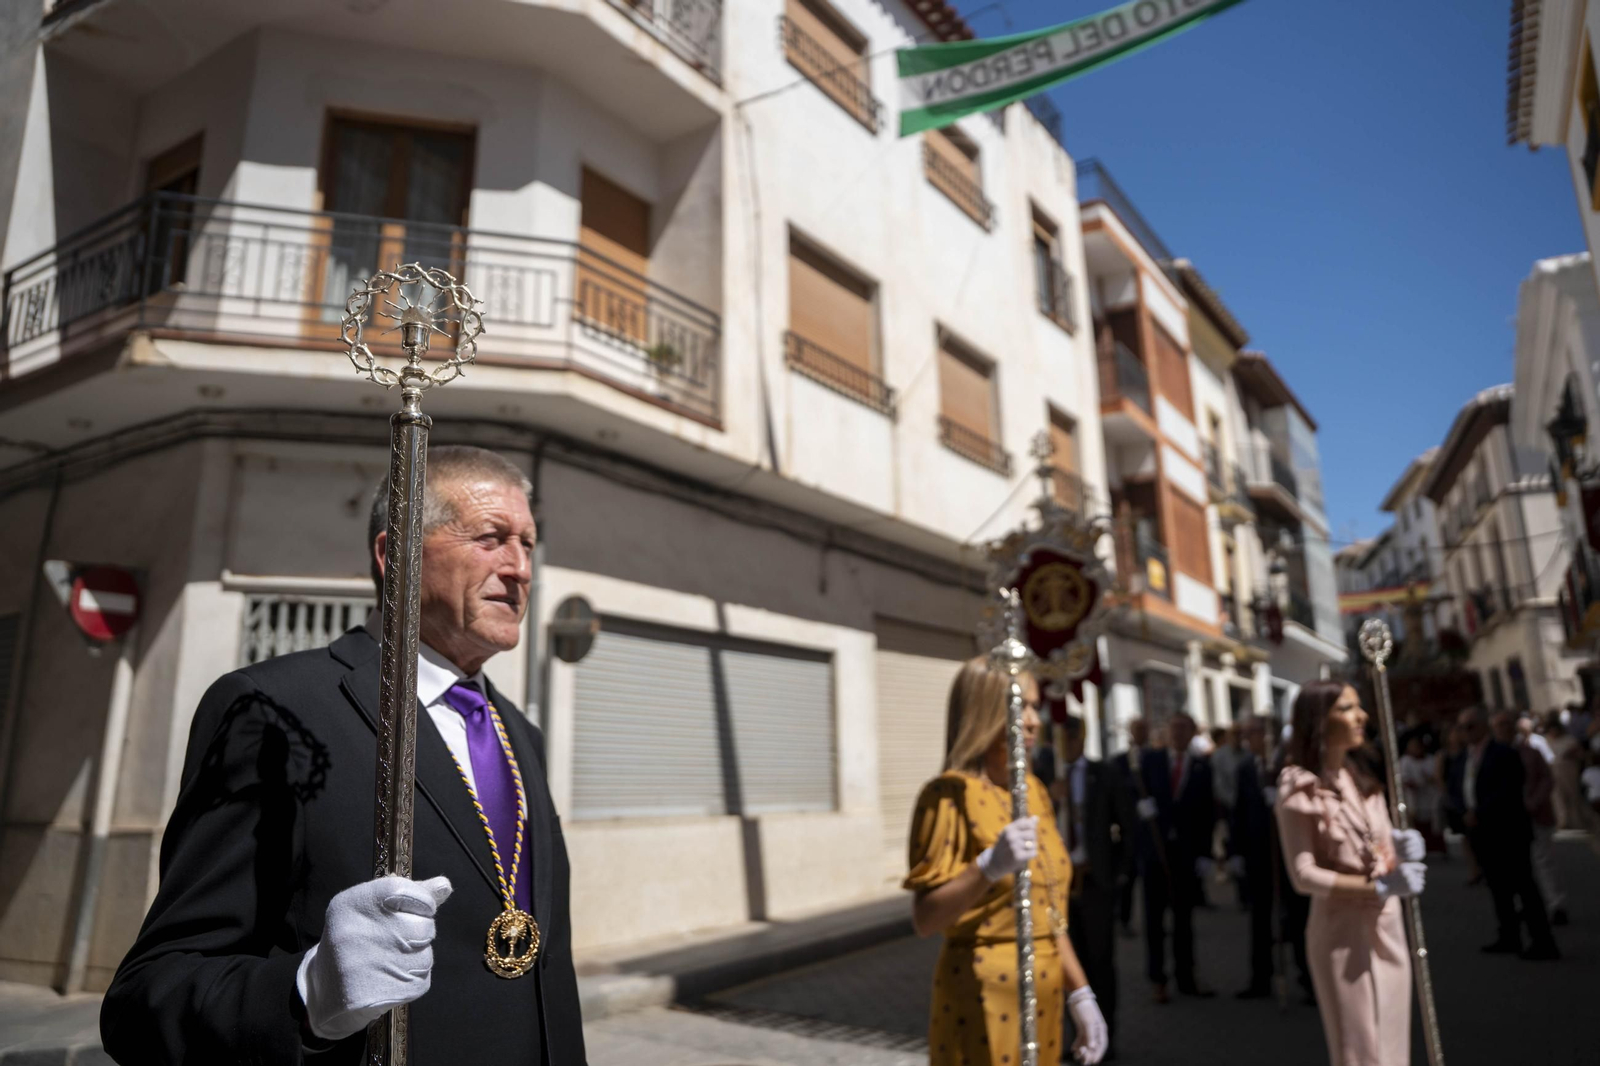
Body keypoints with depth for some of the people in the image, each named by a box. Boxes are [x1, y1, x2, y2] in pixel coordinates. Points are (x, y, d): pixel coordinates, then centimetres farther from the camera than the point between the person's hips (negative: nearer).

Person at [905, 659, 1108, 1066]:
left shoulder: (1035, 790, 8)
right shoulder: (951, 794, -15)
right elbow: (925, 919, -19)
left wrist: (1079, 993, 12)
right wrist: (989, 867, -32)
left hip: (1041, 994, 7)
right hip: (984, 1000, -7)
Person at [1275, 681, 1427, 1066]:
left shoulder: (1362, 779, 9)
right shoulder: (1300, 788, -14)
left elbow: (1381, 850, 12)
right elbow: (1303, 874, -16)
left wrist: (1400, 851, -9)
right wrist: (1379, 887, -23)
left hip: (1387, 925, 7)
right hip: (1342, 930, -7)